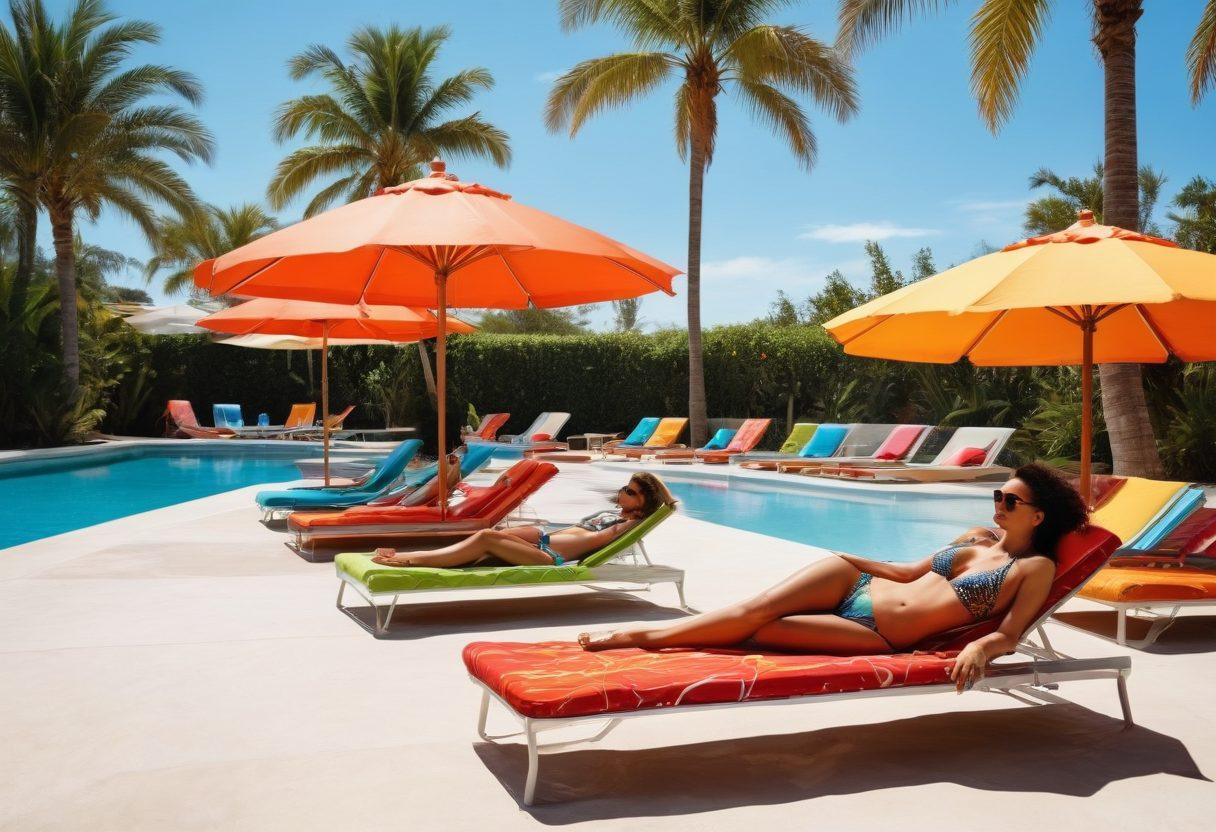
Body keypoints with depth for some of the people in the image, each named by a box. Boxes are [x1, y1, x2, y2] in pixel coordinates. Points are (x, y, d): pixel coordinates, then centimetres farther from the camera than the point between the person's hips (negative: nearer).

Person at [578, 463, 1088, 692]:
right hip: (856, 587, 5)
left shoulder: (1035, 568, 1)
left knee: (760, 628, -20)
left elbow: (1008, 636, -8)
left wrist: (981, 647, -29)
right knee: (759, 605, -19)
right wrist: (852, 559, 19)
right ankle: (645, 633, -14)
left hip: (880, 637, -5)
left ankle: (643, 636, -14)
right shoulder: (976, 539, 19)